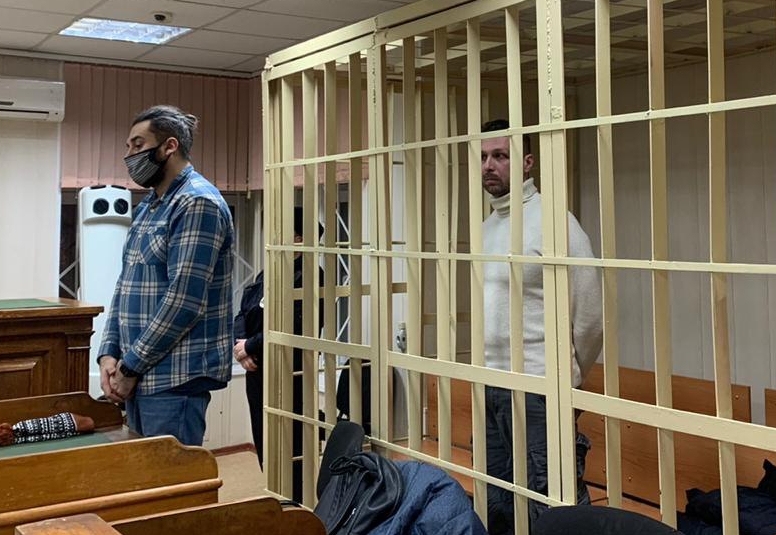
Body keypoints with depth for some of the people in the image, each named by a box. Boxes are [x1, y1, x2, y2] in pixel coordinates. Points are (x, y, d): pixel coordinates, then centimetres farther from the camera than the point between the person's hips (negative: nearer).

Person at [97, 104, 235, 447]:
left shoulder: (198, 203, -13)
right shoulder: (147, 207, 16)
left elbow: (184, 301, -20)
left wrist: (130, 366, -14)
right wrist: (109, 354, 4)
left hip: (175, 379, -9)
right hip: (141, 375, 9)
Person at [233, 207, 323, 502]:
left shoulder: (307, 276, -14)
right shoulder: (268, 273, 14)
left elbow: (291, 329, -22)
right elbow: (243, 314, 14)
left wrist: (250, 347, -12)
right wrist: (240, 346, -6)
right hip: (258, 373, 9)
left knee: (290, 449, -1)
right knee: (264, 445, 16)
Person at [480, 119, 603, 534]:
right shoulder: (487, 226, 12)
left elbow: (590, 317, -11)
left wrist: (569, 375, 1)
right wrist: (490, 370, 15)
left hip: (539, 390, -8)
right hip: (490, 385, 8)